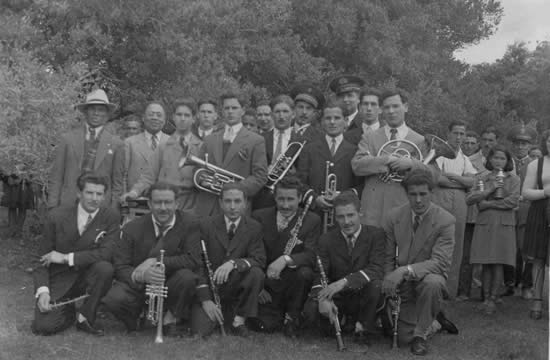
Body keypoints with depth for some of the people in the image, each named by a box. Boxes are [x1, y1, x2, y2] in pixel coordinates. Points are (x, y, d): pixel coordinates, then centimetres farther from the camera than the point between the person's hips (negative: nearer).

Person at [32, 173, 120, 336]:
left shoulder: (111, 217, -9)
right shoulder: (57, 216, -7)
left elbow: (106, 253, -20)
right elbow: (43, 258, -3)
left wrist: (66, 258, -21)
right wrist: (42, 291, -18)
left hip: (87, 277, 0)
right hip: (59, 279, 0)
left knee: (105, 267, -33)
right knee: (43, 327, -19)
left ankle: (84, 317, -9)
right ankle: (67, 310, 17)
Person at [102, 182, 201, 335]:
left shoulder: (188, 225, -7)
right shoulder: (132, 228, -6)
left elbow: (194, 260, -18)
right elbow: (120, 268, -10)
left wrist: (156, 262, -25)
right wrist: (141, 275, -33)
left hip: (170, 286, 0)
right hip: (138, 286, 0)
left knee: (187, 276, -32)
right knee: (114, 299, -30)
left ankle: (171, 319, -4)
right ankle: (137, 321, 6)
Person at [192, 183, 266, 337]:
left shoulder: (254, 228, -1)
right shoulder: (206, 225, -5)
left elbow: (260, 259, -13)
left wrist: (233, 263, -32)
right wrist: (206, 300, -18)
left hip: (237, 287, 1)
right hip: (210, 287, -1)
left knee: (256, 273, -29)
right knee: (201, 330, -23)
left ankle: (239, 320, -11)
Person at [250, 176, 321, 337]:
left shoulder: (311, 220, -3)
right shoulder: (259, 217, 1)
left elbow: (312, 255, -17)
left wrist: (286, 259, -36)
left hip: (292, 281, 0)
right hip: (267, 284, 1)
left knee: (305, 273, -33)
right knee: (265, 326, -20)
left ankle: (292, 317, -8)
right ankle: (276, 314, 18)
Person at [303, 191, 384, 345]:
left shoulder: (375, 234, -8)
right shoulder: (327, 239, -1)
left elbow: (376, 269, -22)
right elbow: (320, 274, -9)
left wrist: (344, 282, -36)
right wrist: (323, 298, -32)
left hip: (363, 296, -2)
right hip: (336, 298, 2)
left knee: (376, 284, -34)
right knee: (311, 310, -28)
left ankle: (364, 327, -7)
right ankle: (339, 320, 7)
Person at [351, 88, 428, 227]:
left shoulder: (419, 141, 9)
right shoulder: (369, 138, 11)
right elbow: (356, 166, -5)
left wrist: (411, 164, -15)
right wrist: (387, 160, -16)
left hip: (403, 209, 0)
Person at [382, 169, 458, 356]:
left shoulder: (445, 220, -16)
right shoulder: (394, 216, -4)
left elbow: (440, 262, -25)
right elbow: (388, 258, 5)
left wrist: (405, 270, -37)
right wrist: (389, 282, -12)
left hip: (428, 278, -3)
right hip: (402, 284, 3)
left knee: (433, 283, -39)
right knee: (404, 337, -8)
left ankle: (421, 335, -14)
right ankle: (435, 321, 25)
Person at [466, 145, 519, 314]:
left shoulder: (513, 179, 8)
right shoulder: (483, 179, 12)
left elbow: (513, 200, -6)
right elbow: (469, 199, 1)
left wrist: (489, 203, -5)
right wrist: (489, 189, -9)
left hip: (504, 224, -1)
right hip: (484, 224, 1)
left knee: (498, 263, -5)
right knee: (486, 263, -1)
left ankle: (493, 299, 0)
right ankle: (486, 297, 6)